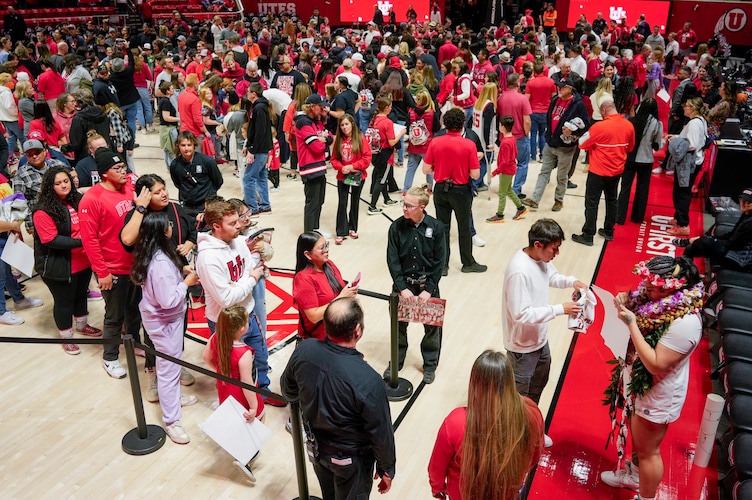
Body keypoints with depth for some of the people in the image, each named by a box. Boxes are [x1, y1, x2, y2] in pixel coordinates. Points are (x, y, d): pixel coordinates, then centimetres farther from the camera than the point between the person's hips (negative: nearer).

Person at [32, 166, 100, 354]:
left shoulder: (77, 200, 3)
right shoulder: (43, 210, -19)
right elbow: (51, 240, -24)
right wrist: (79, 242, -28)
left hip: (83, 261, 7)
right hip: (60, 266, -7)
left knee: (81, 294, 23)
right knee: (64, 301, 9)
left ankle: (82, 325, 45)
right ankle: (66, 337, 27)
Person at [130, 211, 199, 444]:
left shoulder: (151, 254, -2)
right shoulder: (161, 262, -32)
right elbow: (169, 300, -30)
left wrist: (182, 273, 0)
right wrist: (187, 282, -18)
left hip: (158, 318, 10)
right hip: (165, 321, -10)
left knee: (167, 363, 26)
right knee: (169, 368, 2)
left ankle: (172, 397, 46)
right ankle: (171, 420, 14)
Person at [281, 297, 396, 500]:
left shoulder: (304, 350, -24)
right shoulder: (367, 381, -38)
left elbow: (289, 392, -3)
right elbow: (381, 434, -22)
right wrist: (386, 469, -3)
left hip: (315, 446, 5)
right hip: (351, 458, -4)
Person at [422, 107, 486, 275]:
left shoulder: (435, 142, -8)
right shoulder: (469, 145, -15)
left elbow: (426, 169, -3)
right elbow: (475, 175, -13)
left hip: (441, 189, 2)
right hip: (460, 191, -2)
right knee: (464, 228, 13)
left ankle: (442, 265, 18)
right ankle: (468, 263, 27)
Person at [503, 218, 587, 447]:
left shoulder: (542, 258, -6)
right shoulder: (519, 271, -33)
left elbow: (552, 276, 16)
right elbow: (521, 315, -33)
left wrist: (571, 281, -4)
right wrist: (560, 309, -31)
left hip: (540, 339, 9)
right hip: (523, 345, -9)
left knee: (537, 386, 27)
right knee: (519, 396, 10)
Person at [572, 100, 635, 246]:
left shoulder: (600, 126, -20)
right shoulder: (629, 125, -2)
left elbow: (582, 144, -9)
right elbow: (630, 147, 11)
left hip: (598, 171, -6)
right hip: (617, 171, 6)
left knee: (592, 203, 2)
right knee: (612, 200, 18)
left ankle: (588, 235, 5)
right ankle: (609, 232, 28)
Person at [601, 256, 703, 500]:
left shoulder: (685, 323, -33)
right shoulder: (663, 302, -8)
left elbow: (656, 364, -33)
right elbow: (643, 331, 6)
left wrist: (631, 323, -33)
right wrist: (628, 305, -13)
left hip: (657, 396, -8)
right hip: (640, 385, 9)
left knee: (648, 450, 13)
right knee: (637, 439, 30)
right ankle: (634, 475, 54)